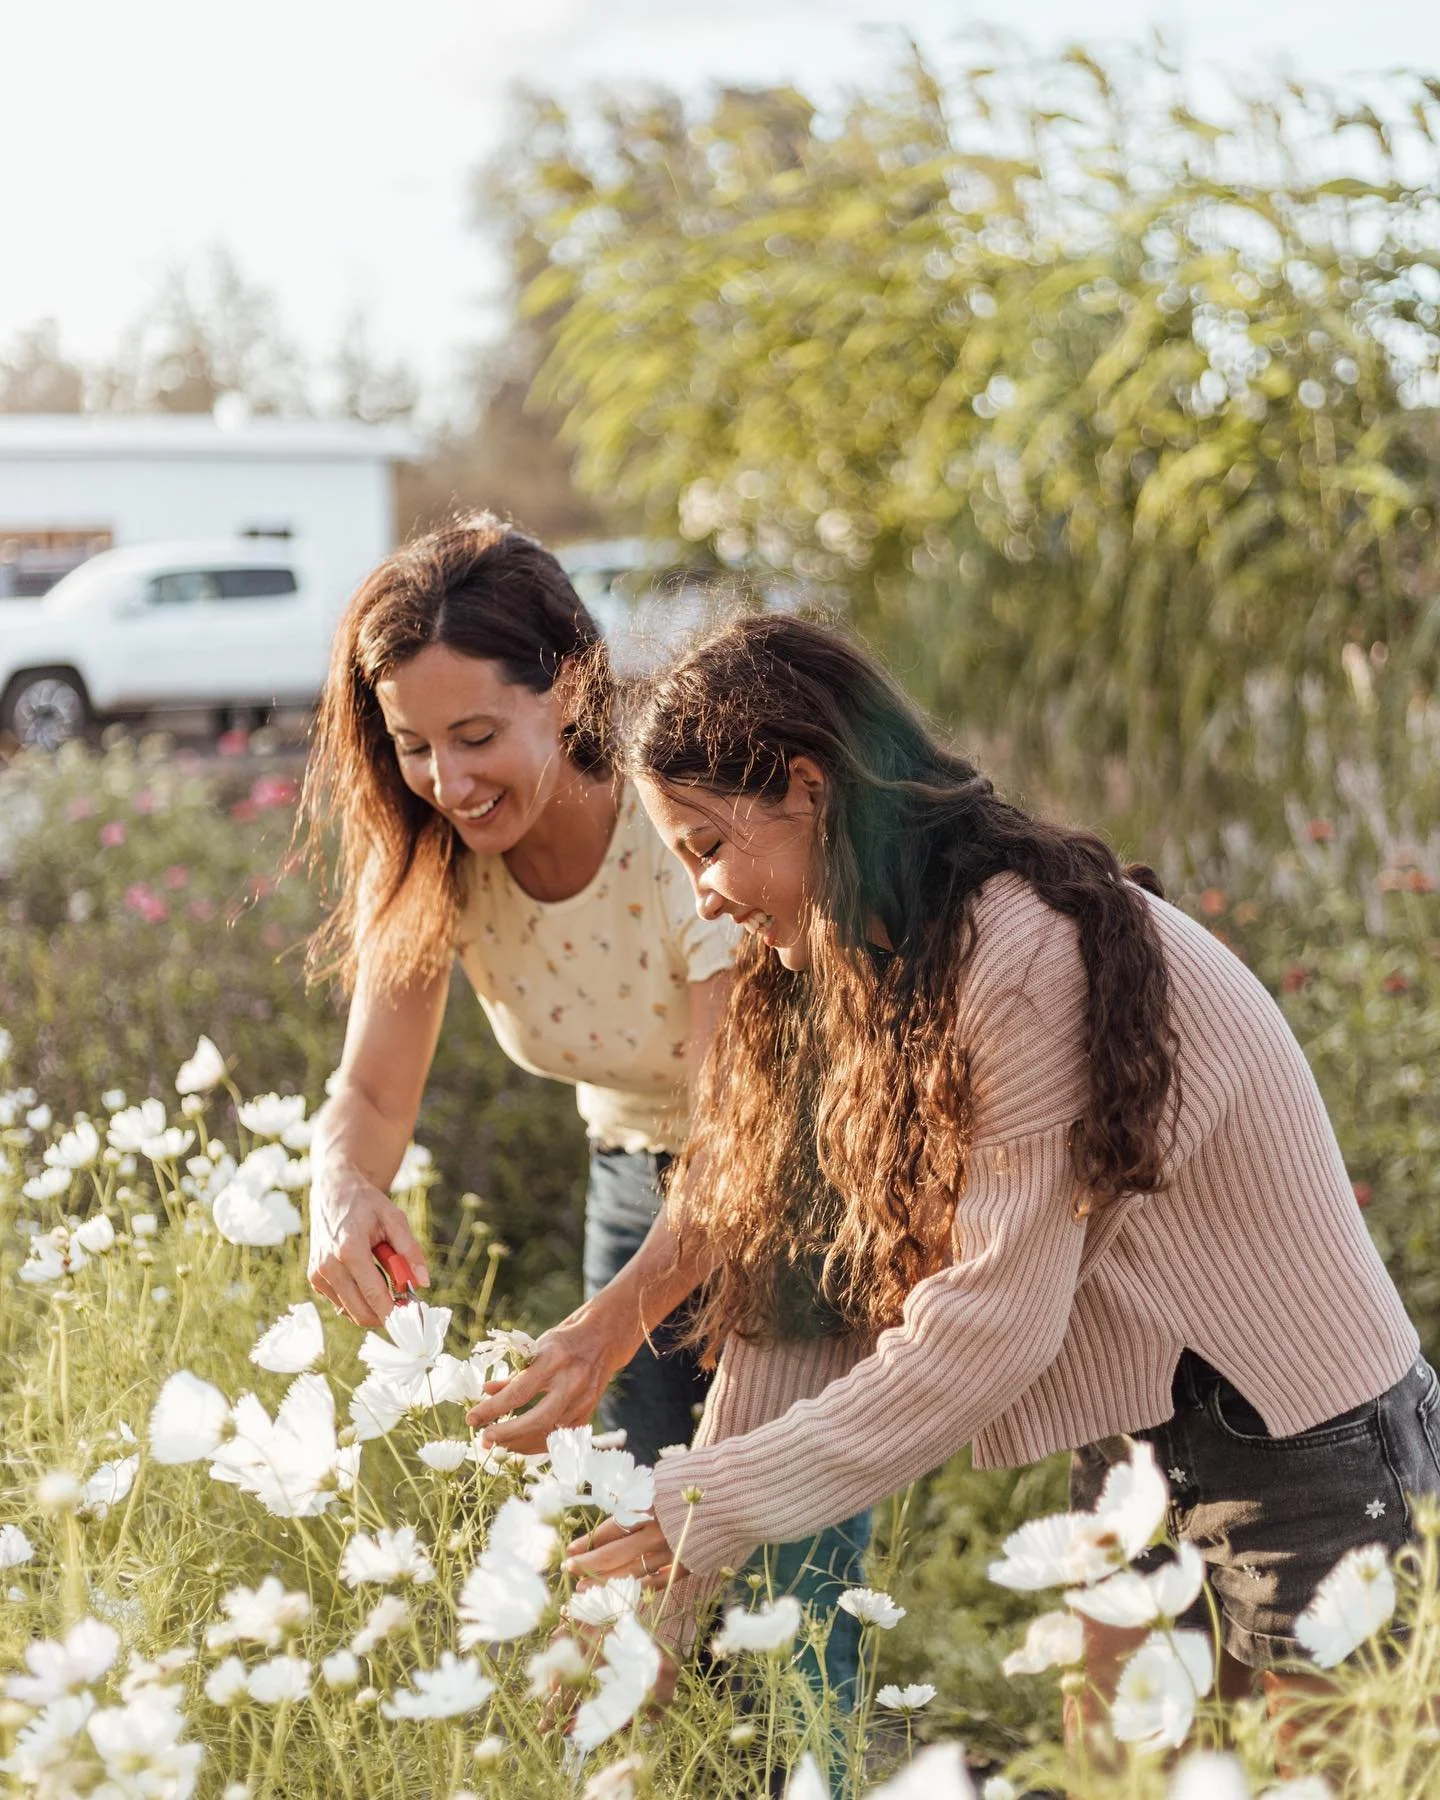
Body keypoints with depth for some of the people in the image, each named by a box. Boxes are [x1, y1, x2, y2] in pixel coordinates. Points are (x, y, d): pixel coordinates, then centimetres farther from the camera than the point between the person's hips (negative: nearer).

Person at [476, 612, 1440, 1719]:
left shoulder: (1034, 953, -24)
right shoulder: (864, 976, 5)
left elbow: (986, 1328, -26)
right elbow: (783, 1276, 2)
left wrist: (708, 1511, -21)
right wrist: (672, 1566, -4)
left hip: (1305, 1446, -8)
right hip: (1132, 1451, 8)